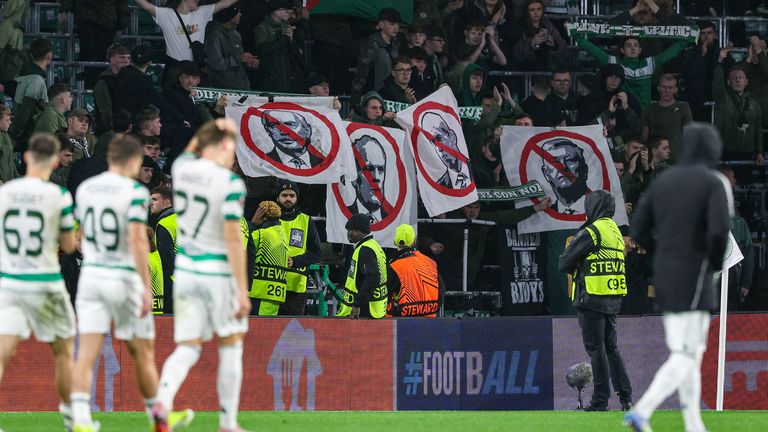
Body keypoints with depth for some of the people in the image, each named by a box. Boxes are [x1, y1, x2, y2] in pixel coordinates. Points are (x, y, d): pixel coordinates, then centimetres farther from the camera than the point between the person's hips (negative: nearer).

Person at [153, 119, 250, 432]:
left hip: (186, 272, 5)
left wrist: (212, 129, 19)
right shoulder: (229, 183, -16)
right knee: (231, 347, 11)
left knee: (187, 348, 6)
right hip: (219, 274, -5)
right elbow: (233, 238, -18)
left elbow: (191, 151, 30)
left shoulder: (182, 169, 1)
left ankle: (162, 400, -22)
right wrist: (242, 291, -15)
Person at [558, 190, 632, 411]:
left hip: (592, 299, -8)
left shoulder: (591, 232, -13)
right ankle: (625, 397, 10)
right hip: (613, 301, 8)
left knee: (596, 349, -4)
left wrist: (575, 268, 10)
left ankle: (601, 401, -4)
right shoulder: (616, 231, 14)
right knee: (611, 348, 14)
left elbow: (564, 264, -11)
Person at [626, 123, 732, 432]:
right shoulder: (715, 183, -9)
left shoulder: (663, 181, 10)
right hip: (693, 280, -7)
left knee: (688, 352, 15)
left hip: (665, 278, 7)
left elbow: (639, 232, 7)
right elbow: (720, 229, -24)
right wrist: (715, 262, -4)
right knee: (685, 358, -8)